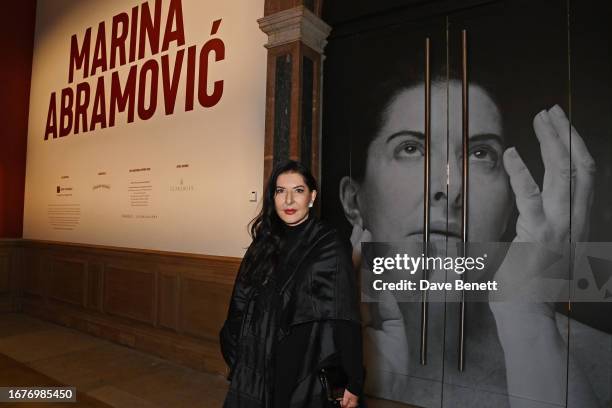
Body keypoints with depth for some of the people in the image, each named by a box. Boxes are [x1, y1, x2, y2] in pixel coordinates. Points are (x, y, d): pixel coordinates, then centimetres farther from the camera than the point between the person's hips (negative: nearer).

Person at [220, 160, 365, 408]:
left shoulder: (330, 246, -11)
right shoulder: (264, 244, 3)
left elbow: (346, 320, -13)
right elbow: (240, 308, 7)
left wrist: (354, 384, -13)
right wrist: (238, 367, 5)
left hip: (307, 376, -4)